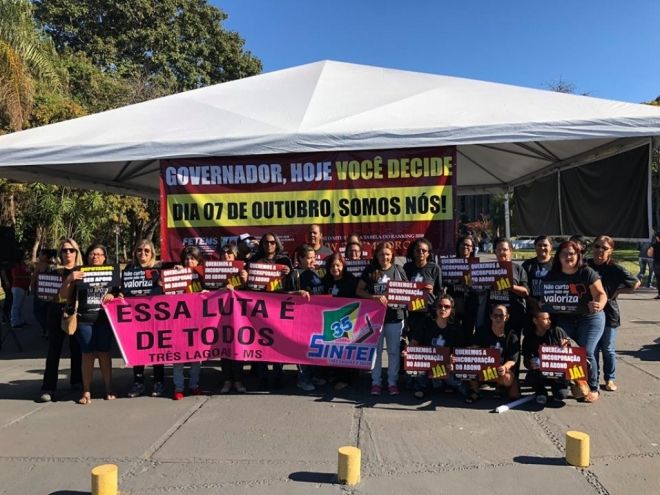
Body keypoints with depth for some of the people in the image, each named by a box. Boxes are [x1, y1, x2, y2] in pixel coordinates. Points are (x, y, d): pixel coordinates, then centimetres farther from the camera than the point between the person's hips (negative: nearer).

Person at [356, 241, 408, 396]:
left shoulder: (398, 270, 1)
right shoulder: (370, 270, 1)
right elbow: (359, 291, 0)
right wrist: (374, 297, -15)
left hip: (395, 317, 0)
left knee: (394, 351, 8)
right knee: (376, 350, 9)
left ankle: (392, 382, 21)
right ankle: (376, 382, 21)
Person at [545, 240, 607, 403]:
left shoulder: (587, 272, -9)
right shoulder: (553, 275, 0)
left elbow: (601, 294, -12)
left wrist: (599, 305, -33)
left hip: (589, 318, -3)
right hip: (564, 319, 3)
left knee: (586, 353, -9)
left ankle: (593, 388, 11)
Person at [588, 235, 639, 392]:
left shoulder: (614, 268, -10)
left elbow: (636, 283, -3)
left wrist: (618, 291, -6)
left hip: (609, 313, -2)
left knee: (608, 349, 10)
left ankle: (609, 379, 25)